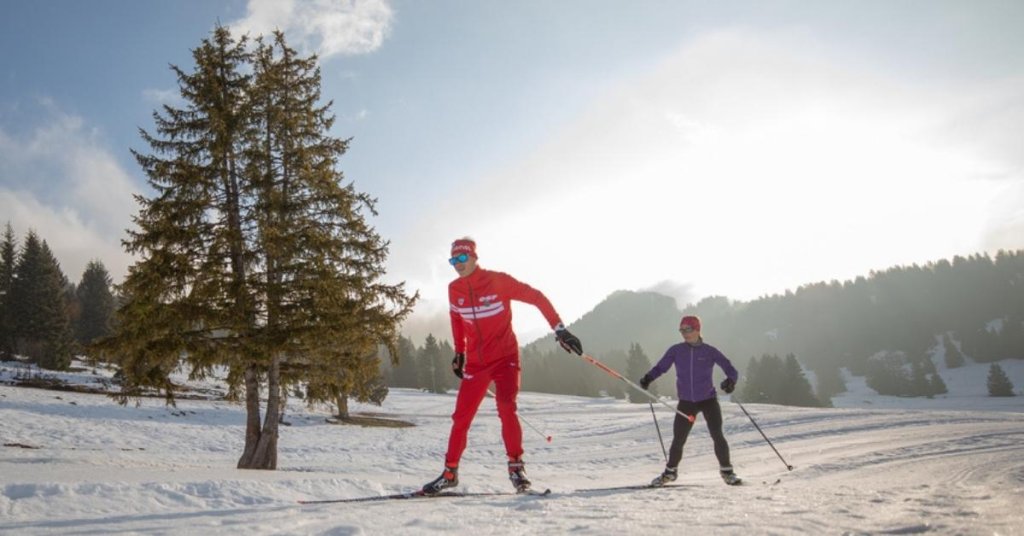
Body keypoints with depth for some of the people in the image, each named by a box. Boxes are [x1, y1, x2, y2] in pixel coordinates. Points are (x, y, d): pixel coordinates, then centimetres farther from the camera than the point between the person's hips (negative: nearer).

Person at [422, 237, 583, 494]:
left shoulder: (498, 281, -13)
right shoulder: (454, 289, 1)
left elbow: (536, 297, -10)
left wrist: (559, 329, -16)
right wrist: (459, 352, 23)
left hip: (505, 357, -4)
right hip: (475, 362, 4)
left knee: (506, 409, -22)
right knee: (461, 417, 3)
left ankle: (516, 465, -6)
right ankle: (450, 472, 19)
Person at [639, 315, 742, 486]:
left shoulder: (710, 351, -6)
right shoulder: (676, 350, -1)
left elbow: (731, 370, -7)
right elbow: (661, 367, 1)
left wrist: (730, 380, -29)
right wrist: (648, 378, -19)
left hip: (708, 399, -1)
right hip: (686, 401, 2)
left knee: (717, 435, -10)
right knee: (678, 439, 3)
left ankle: (726, 471, 10)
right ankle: (670, 471, 24)